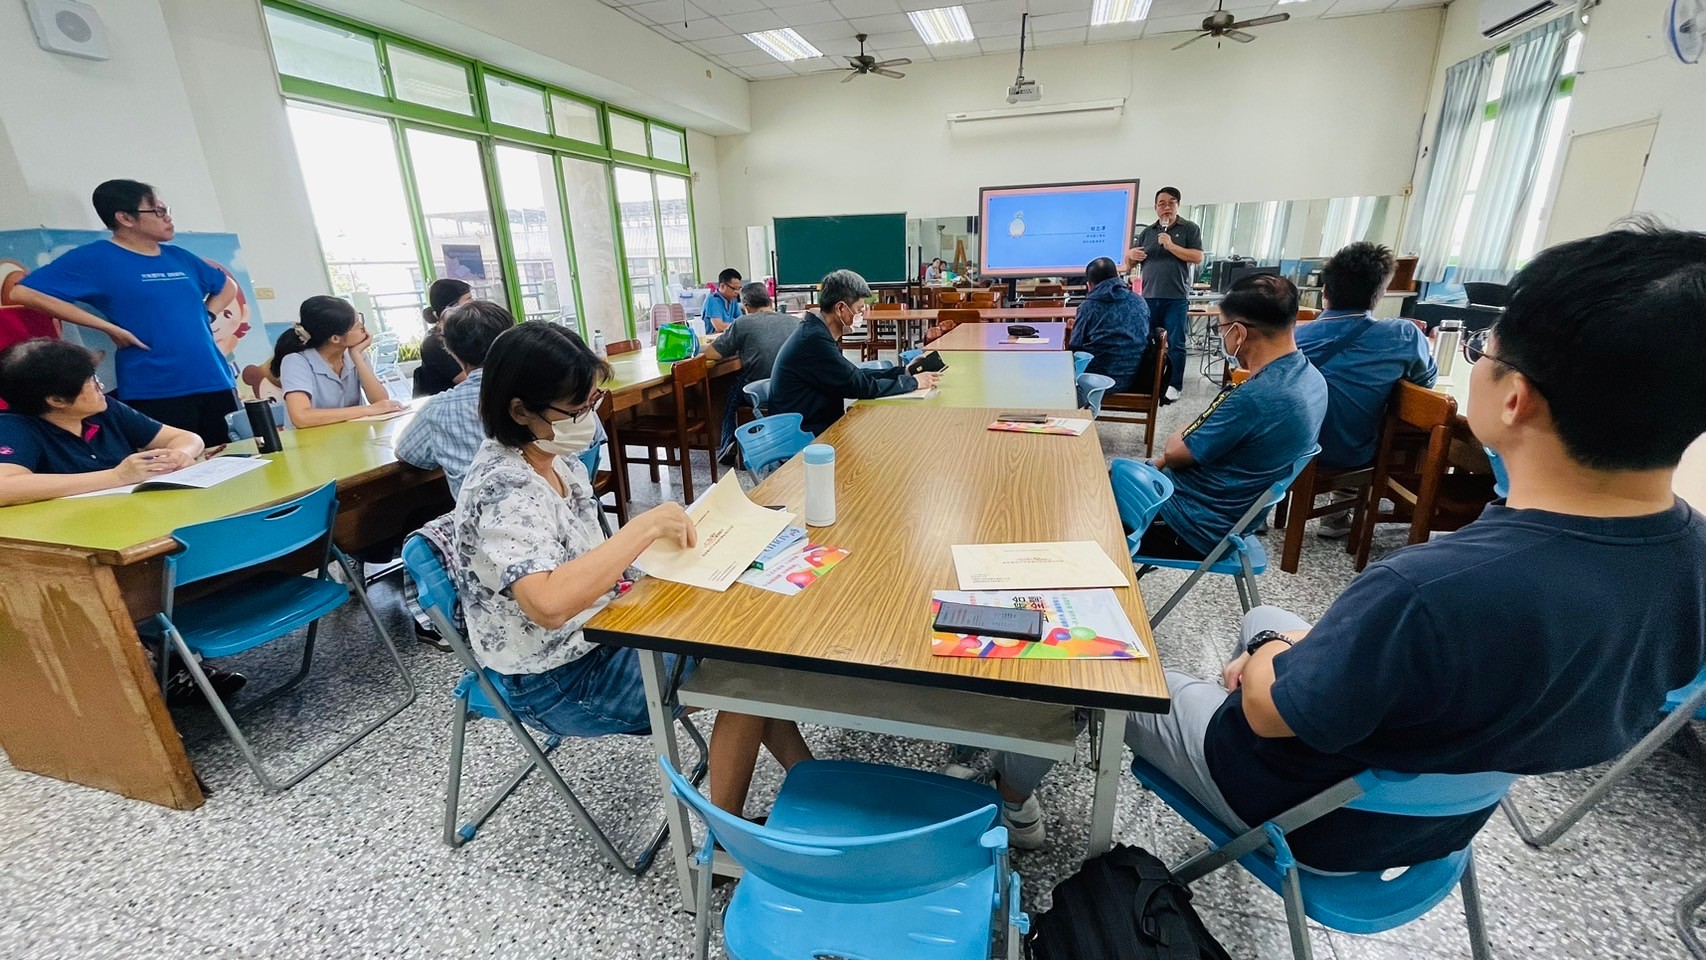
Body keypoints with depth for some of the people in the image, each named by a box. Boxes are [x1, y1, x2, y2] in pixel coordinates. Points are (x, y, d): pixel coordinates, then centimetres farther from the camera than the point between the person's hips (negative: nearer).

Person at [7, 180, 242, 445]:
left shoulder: (178, 257, 14)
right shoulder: (95, 258, -2)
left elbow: (227, 286, 30)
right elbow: (23, 293, -8)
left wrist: (206, 316, 12)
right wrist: (109, 327, -13)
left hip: (215, 384, 5)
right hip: (154, 393, -5)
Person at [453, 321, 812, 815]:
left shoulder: (552, 455, -1)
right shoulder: (503, 491, -27)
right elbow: (549, 603, -42)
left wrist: (664, 537, -6)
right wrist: (646, 526, -35)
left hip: (597, 628, 8)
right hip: (559, 681, -8)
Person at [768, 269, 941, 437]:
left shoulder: (817, 331, 7)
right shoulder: (814, 340, -22)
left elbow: (854, 376, 13)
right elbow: (862, 387, -19)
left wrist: (903, 373, 7)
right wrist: (912, 382, -6)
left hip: (822, 422, 9)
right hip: (807, 436, -9)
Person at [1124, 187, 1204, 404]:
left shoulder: (1190, 229, 6)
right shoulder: (1147, 232, 15)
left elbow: (1198, 257, -6)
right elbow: (1129, 265, 16)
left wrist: (1171, 246, -13)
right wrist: (1130, 255, -7)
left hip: (1177, 298, -3)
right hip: (1149, 297, 3)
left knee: (1176, 343, -2)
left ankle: (1174, 385, 5)